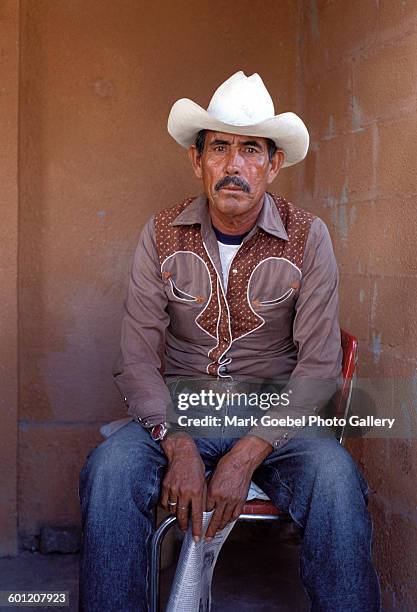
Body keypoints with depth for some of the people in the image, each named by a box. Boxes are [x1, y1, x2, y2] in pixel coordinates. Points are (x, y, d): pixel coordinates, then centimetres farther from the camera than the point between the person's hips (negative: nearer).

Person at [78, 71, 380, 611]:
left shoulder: (307, 238, -4)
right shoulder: (163, 234, -1)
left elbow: (319, 364, -8)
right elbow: (136, 359, -4)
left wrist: (247, 455, -19)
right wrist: (178, 446, -21)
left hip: (275, 409, 0)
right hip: (178, 407, 1)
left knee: (335, 479, -31)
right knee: (111, 467, -29)